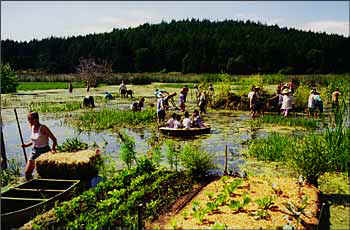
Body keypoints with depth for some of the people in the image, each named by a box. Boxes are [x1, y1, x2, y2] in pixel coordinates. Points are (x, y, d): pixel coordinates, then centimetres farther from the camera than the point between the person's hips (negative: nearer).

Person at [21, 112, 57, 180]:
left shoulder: (43, 128, -17)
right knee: (27, 172, 5)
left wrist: (53, 148, -29)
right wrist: (27, 145, 8)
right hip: (35, 151, 7)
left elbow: (54, 139, -15)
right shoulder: (32, 127, 5)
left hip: (44, 151, -7)